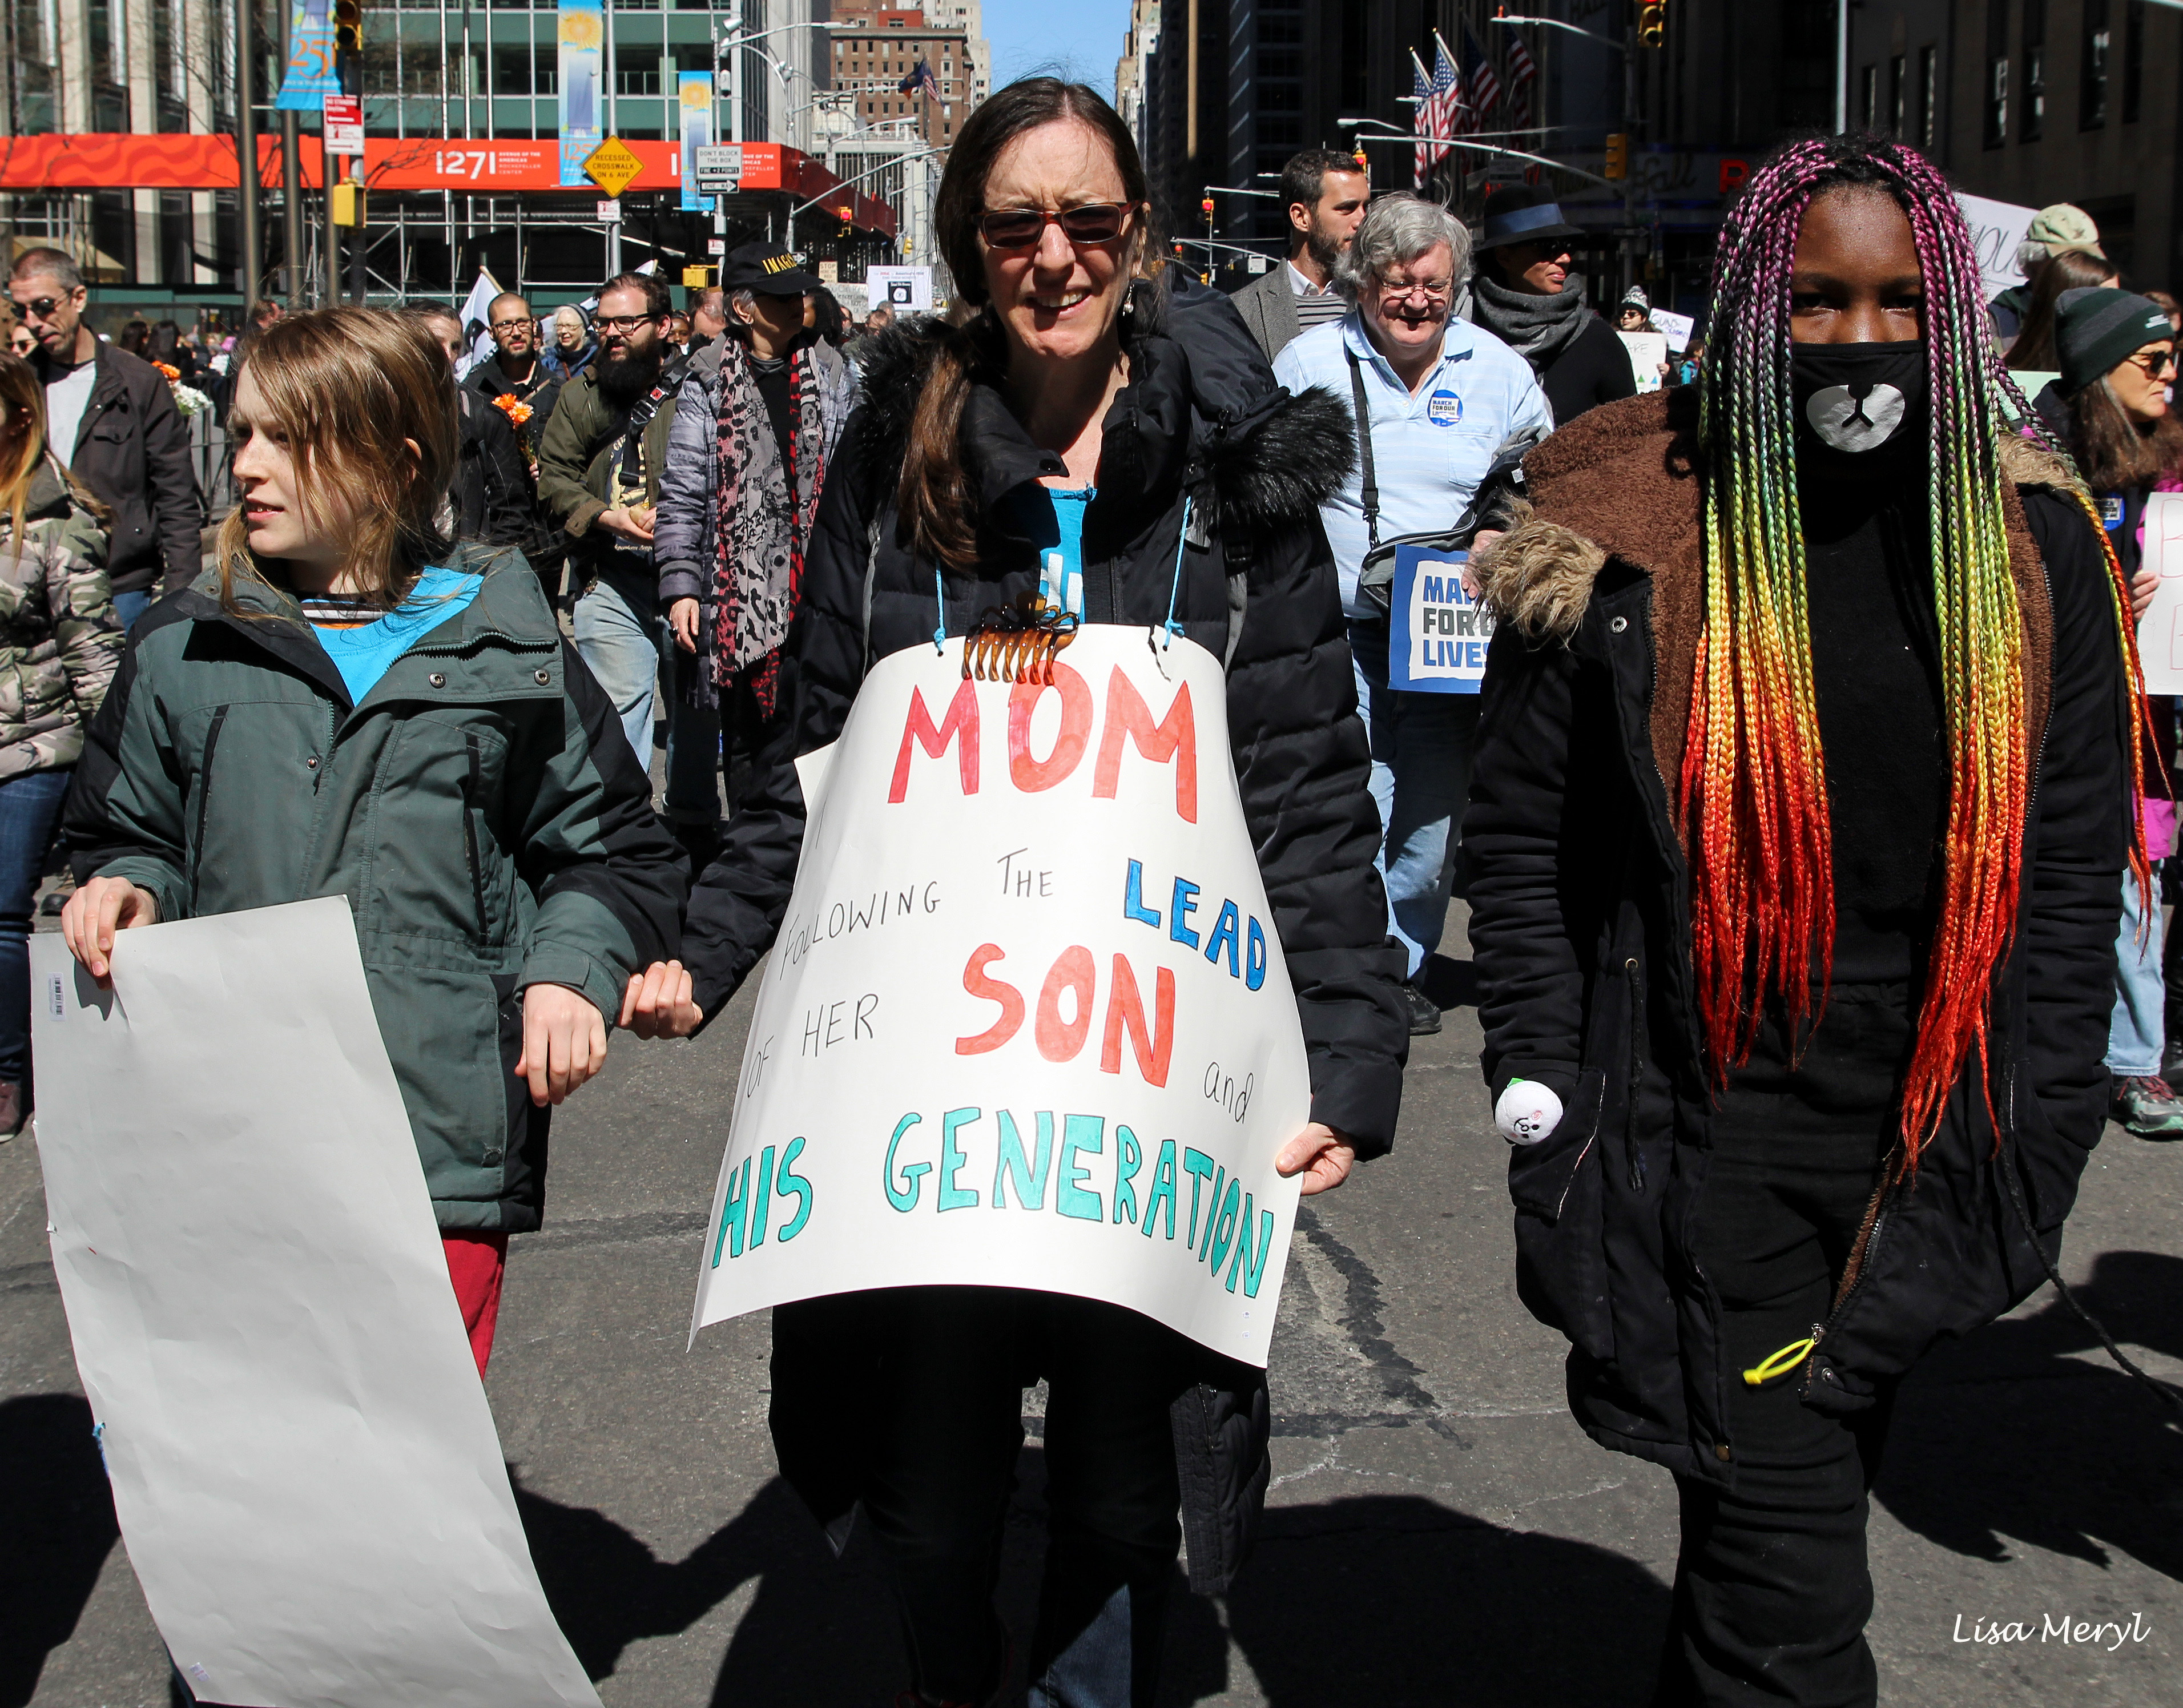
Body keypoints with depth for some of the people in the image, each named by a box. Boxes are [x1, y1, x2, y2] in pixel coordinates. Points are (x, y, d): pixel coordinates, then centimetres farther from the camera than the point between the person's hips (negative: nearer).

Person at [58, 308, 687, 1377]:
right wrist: (129, 891, -1)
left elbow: (615, 849, 11)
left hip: (447, 1138, -1)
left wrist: (570, 970, -6)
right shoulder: (182, 652, 10)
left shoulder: (507, 655, 5)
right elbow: (130, 832, 20)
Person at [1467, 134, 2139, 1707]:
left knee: (1783, 1504, 18)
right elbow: (1522, 830, 0)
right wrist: (1546, 1094, -6)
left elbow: (2073, 870, 6)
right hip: (1709, 1142, -3)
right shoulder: (1631, 534, -5)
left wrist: (2025, 1141, 0)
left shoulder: (2031, 548, 3)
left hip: (1929, 1148, 3)